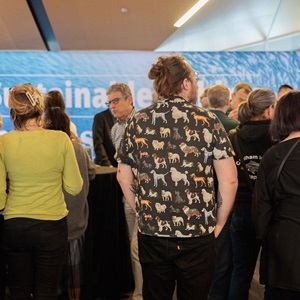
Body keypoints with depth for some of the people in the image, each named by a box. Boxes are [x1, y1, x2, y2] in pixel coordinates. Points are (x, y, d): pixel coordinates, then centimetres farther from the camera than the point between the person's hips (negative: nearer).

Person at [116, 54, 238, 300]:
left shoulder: (138, 122, 2)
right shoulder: (207, 121, -6)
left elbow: (124, 177, 8)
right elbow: (229, 180, -8)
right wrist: (219, 223, 4)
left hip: (151, 233, 3)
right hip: (197, 234, -2)